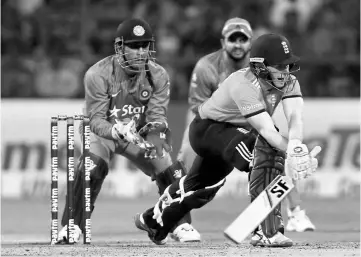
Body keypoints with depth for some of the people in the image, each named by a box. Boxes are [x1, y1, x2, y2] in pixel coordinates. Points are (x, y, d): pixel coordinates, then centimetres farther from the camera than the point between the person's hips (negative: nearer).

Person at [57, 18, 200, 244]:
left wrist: (156, 128, -43)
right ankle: (71, 227, -20)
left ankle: (182, 225, 9)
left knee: (172, 172, -11)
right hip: (103, 132, -3)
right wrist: (116, 130, -48)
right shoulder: (98, 74, -26)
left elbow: (157, 114, -18)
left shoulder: (158, 75, -15)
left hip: (139, 134, 3)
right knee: (89, 171, -30)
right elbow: (96, 120, -27)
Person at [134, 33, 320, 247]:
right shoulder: (244, 85, -36)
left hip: (237, 130, 8)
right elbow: (266, 130, -43)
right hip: (208, 130, -8)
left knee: (202, 186, 25)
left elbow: (295, 117, -32)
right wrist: (292, 154, -54)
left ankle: (154, 221, 53)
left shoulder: (289, 81, -15)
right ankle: (266, 231, -35)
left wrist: (296, 145, -52)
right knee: (268, 151, -33)